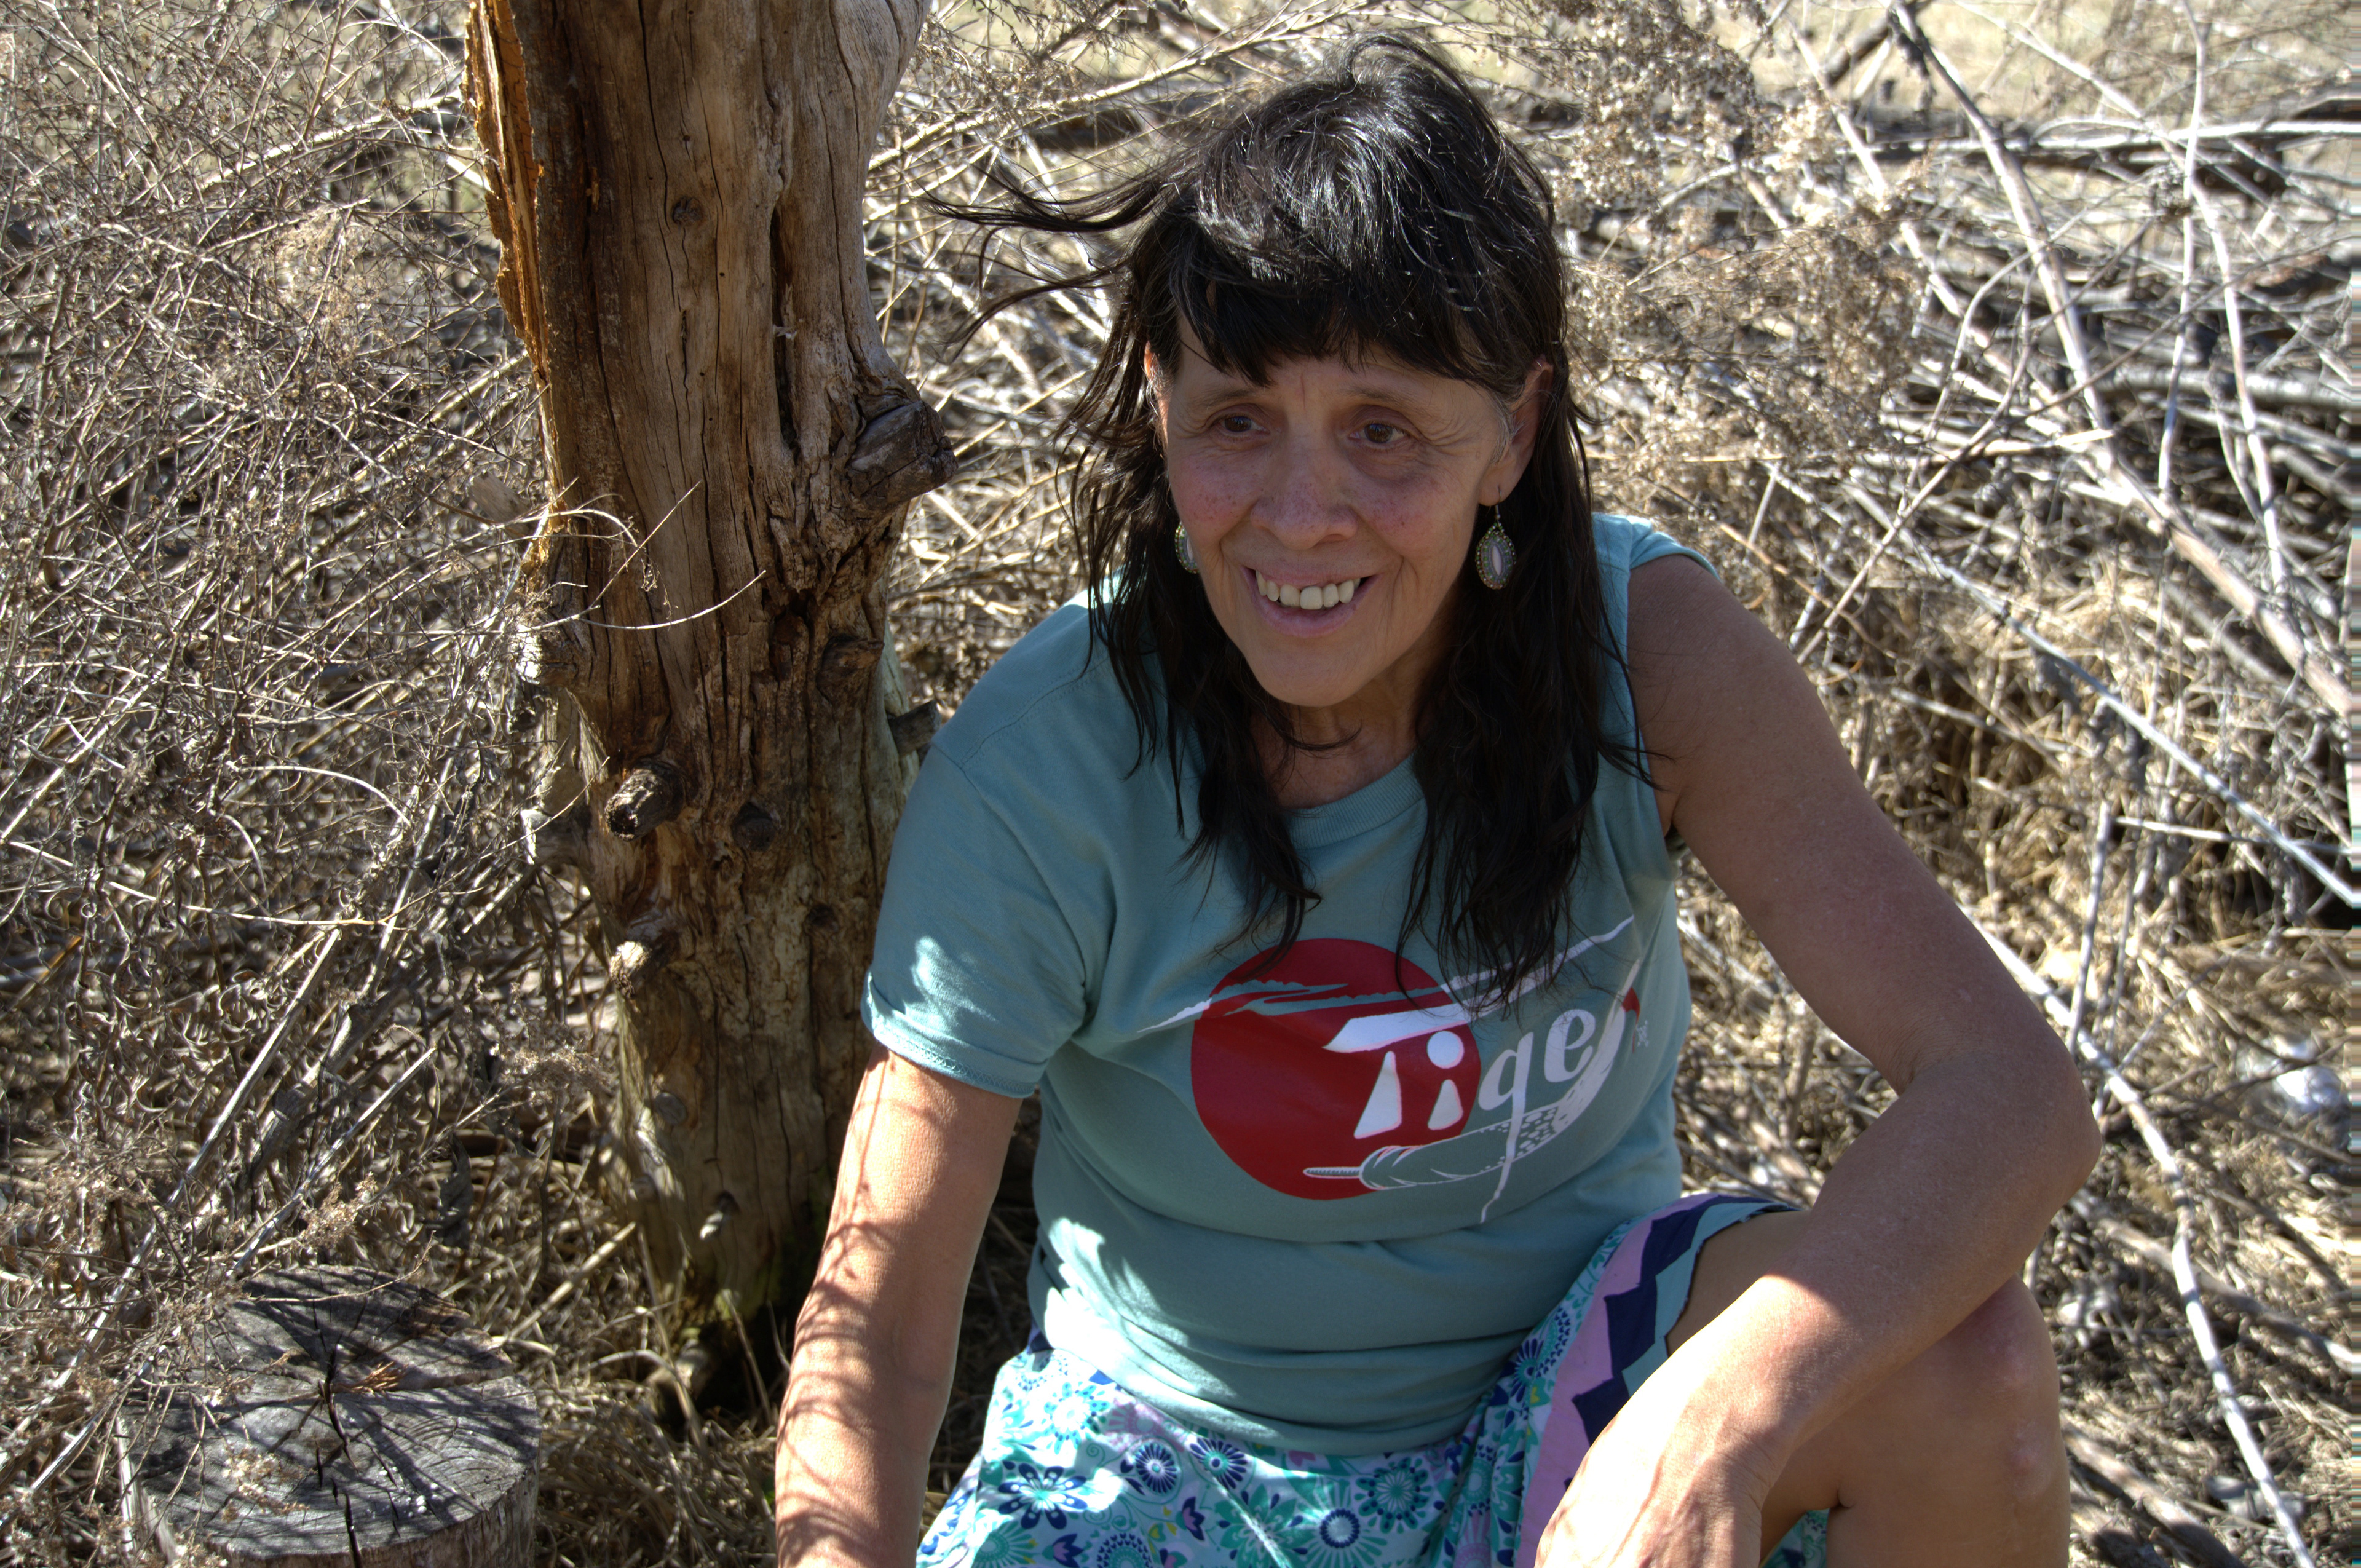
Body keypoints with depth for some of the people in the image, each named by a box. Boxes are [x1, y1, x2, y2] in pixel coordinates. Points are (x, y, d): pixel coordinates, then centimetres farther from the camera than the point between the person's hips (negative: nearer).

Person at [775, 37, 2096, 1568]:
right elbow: (873, 1329, -16)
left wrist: (1715, 1418, -42)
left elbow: (2014, 1089, -26)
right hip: (1181, 1442, 0)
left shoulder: (1644, 644, -20)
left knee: (1961, 1368, -27)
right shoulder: (1032, 776, -23)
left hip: (1563, 1388, 1)